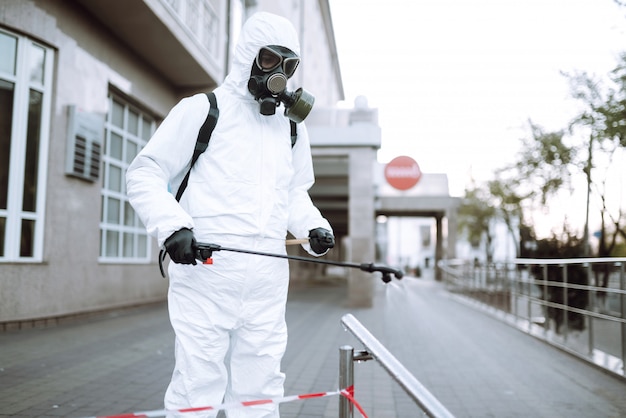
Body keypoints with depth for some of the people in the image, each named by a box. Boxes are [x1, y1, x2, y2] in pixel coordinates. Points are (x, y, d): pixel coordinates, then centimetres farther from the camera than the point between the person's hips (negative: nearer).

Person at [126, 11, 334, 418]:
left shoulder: (292, 127, 18)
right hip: (205, 269, -5)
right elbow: (144, 174, 1)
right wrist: (171, 225, -15)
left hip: (268, 277, 5)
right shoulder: (202, 110, 2)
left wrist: (314, 226, 7)